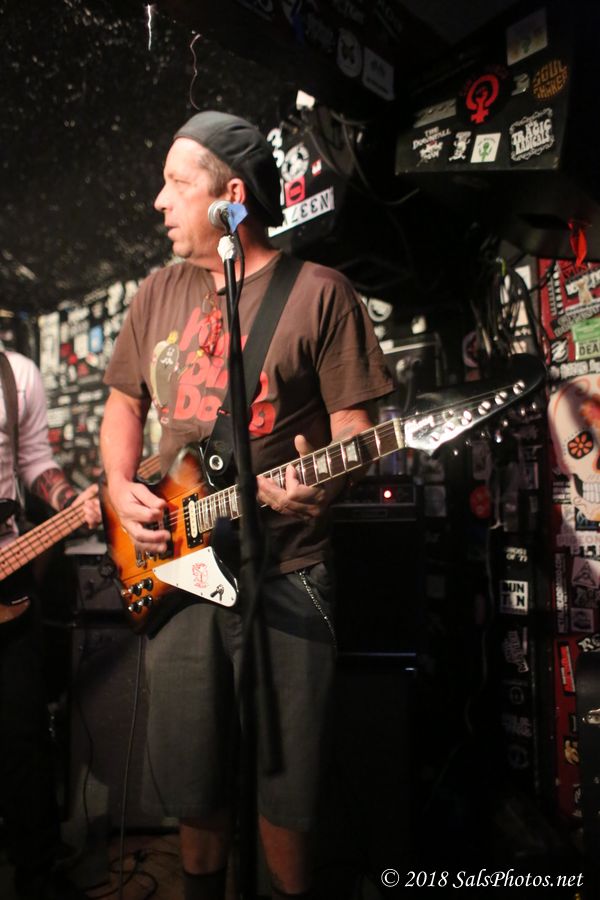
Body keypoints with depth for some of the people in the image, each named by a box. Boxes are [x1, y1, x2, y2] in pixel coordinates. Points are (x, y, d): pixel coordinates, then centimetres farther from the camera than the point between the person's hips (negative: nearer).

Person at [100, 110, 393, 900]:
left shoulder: (318, 293, -5)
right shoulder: (162, 291, 11)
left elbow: (354, 426, -6)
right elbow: (123, 404, 17)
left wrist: (323, 483, -26)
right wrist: (121, 487, 0)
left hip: (283, 576, -4)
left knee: (283, 783, 9)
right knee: (191, 776, 18)